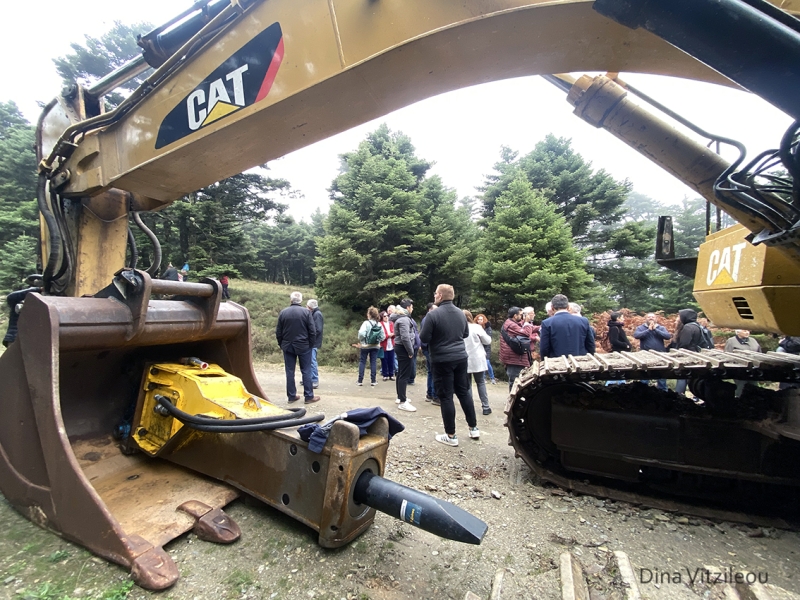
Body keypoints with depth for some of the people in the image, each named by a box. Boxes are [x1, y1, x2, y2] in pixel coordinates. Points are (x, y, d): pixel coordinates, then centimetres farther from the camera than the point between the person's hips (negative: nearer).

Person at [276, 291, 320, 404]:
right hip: (303, 346, -2)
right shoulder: (306, 312, -9)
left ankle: (291, 396, 17)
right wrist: (311, 344, 2)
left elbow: (278, 332, 3)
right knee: (306, 371, 5)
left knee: (289, 372, 11)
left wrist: (281, 344, 14)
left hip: (287, 346, 3)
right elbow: (312, 331, -10)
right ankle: (309, 396, 8)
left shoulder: (283, 312, -1)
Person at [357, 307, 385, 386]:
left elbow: (361, 333, -24)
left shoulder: (366, 323, -15)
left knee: (362, 362, 8)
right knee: (373, 362, 9)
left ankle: (360, 380, 11)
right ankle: (373, 381, 11)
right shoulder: (379, 324, -2)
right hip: (375, 346, 3)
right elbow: (383, 336, -2)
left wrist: (360, 341, -5)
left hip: (365, 346, -3)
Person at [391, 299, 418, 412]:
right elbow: (405, 337, -26)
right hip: (404, 349, -11)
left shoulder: (401, 317, 15)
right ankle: (402, 402, -3)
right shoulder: (404, 319, -18)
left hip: (401, 348, 11)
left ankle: (400, 397, 30)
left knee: (401, 373, 18)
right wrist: (411, 351, -17)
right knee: (405, 375, -7)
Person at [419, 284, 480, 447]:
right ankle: (473, 428, 27)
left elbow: (424, 338, -13)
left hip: (442, 360, -6)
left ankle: (451, 436, 11)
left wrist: (436, 335, 7)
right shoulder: (461, 313, 6)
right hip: (461, 357, 6)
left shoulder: (433, 314, -15)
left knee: (446, 396, 3)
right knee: (464, 392, 17)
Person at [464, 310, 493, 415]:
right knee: (481, 383, 9)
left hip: (464, 360, 1)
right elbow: (488, 341, 2)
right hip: (477, 360, 0)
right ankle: (485, 407, 10)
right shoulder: (476, 327, -6)